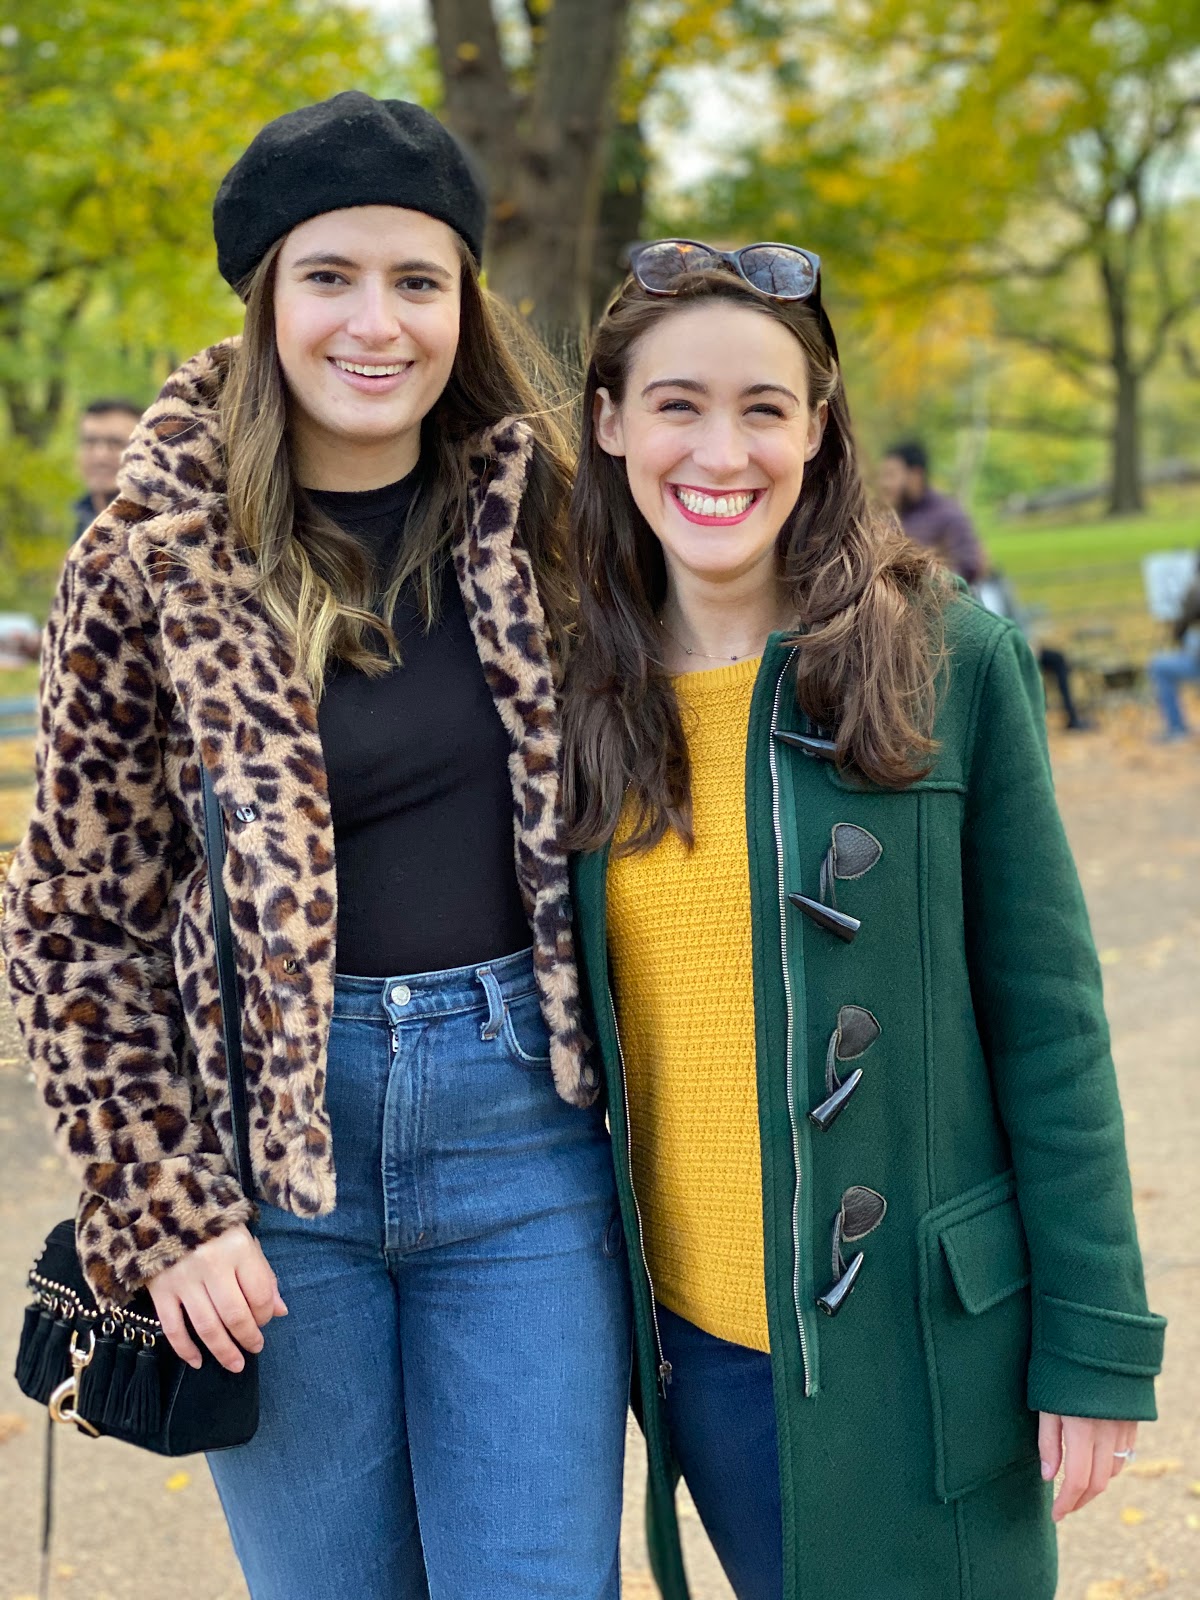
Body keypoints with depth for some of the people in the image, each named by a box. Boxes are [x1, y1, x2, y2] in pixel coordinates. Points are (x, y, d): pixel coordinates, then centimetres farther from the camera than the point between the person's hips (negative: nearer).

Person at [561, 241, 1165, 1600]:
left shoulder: (950, 663, -8)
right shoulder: (579, 694, 1)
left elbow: (1045, 1021, -6)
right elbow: (566, 1022, 9)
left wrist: (1096, 1340, -7)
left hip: (923, 1343, -2)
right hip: (695, 1343, 3)